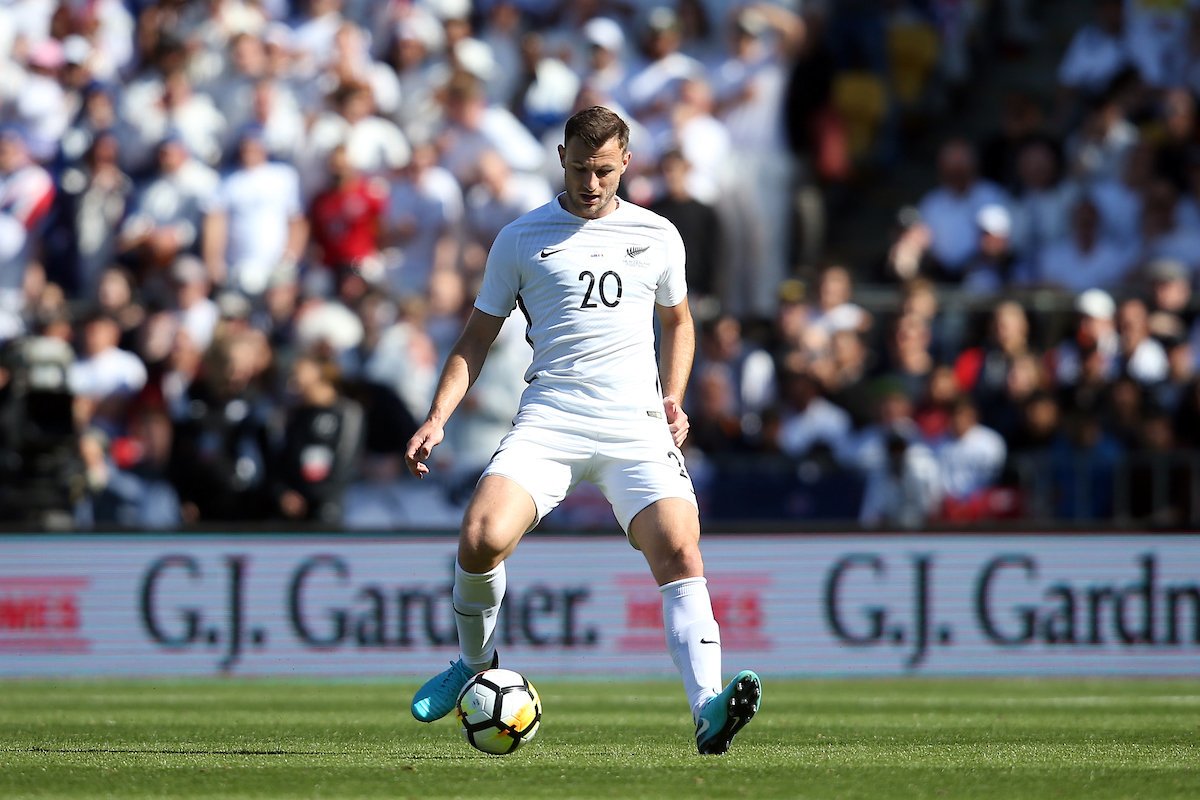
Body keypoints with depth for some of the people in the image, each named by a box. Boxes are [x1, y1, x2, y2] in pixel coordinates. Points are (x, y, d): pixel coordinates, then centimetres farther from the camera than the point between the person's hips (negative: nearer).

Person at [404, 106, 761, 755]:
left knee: (679, 553, -21)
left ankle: (707, 711, -31)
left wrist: (672, 398, 13)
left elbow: (677, 321, 30)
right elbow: (477, 337, 13)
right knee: (481, 538, -22)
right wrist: (438, 417, 1)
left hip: (637, 428, 1)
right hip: (548, 423, -1)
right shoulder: (522, 239, 8)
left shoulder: (657, 237, 13)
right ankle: (476, 665, 6)